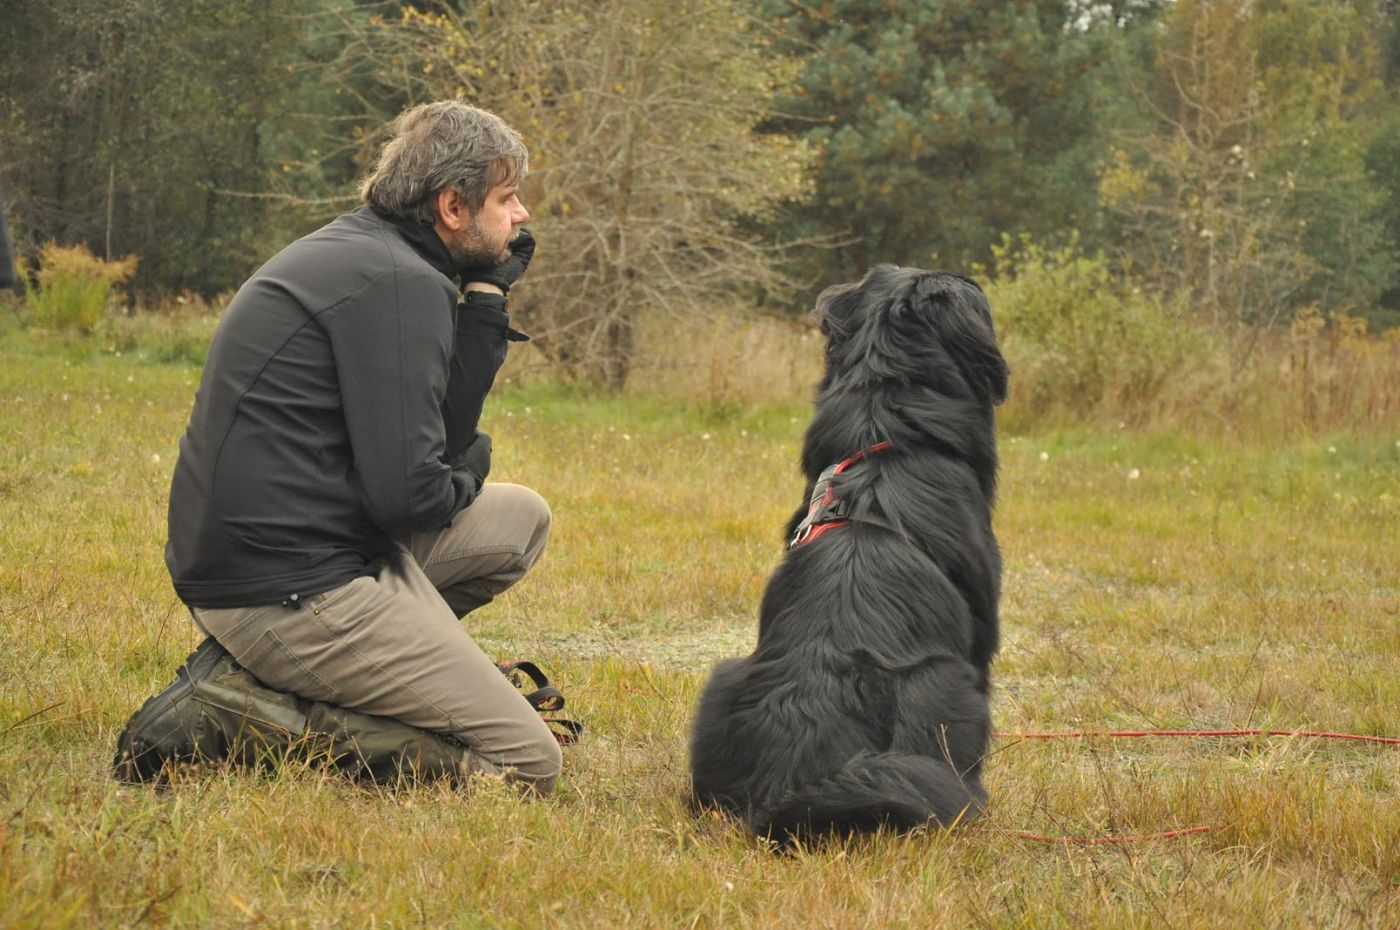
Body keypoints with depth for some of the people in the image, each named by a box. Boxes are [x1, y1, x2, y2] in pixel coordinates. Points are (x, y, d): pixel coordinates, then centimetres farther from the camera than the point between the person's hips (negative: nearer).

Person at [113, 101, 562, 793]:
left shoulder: (352, 251, 16)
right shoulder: (399, 282, -15)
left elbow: (445, 432, 17)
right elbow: (406, 492, -20)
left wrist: (487, 302, 12)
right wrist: (467, 477, 3)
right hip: (290, 592, -10)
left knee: (521, 518, 22)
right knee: (527, 764, -8)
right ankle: (238, 708, -9)